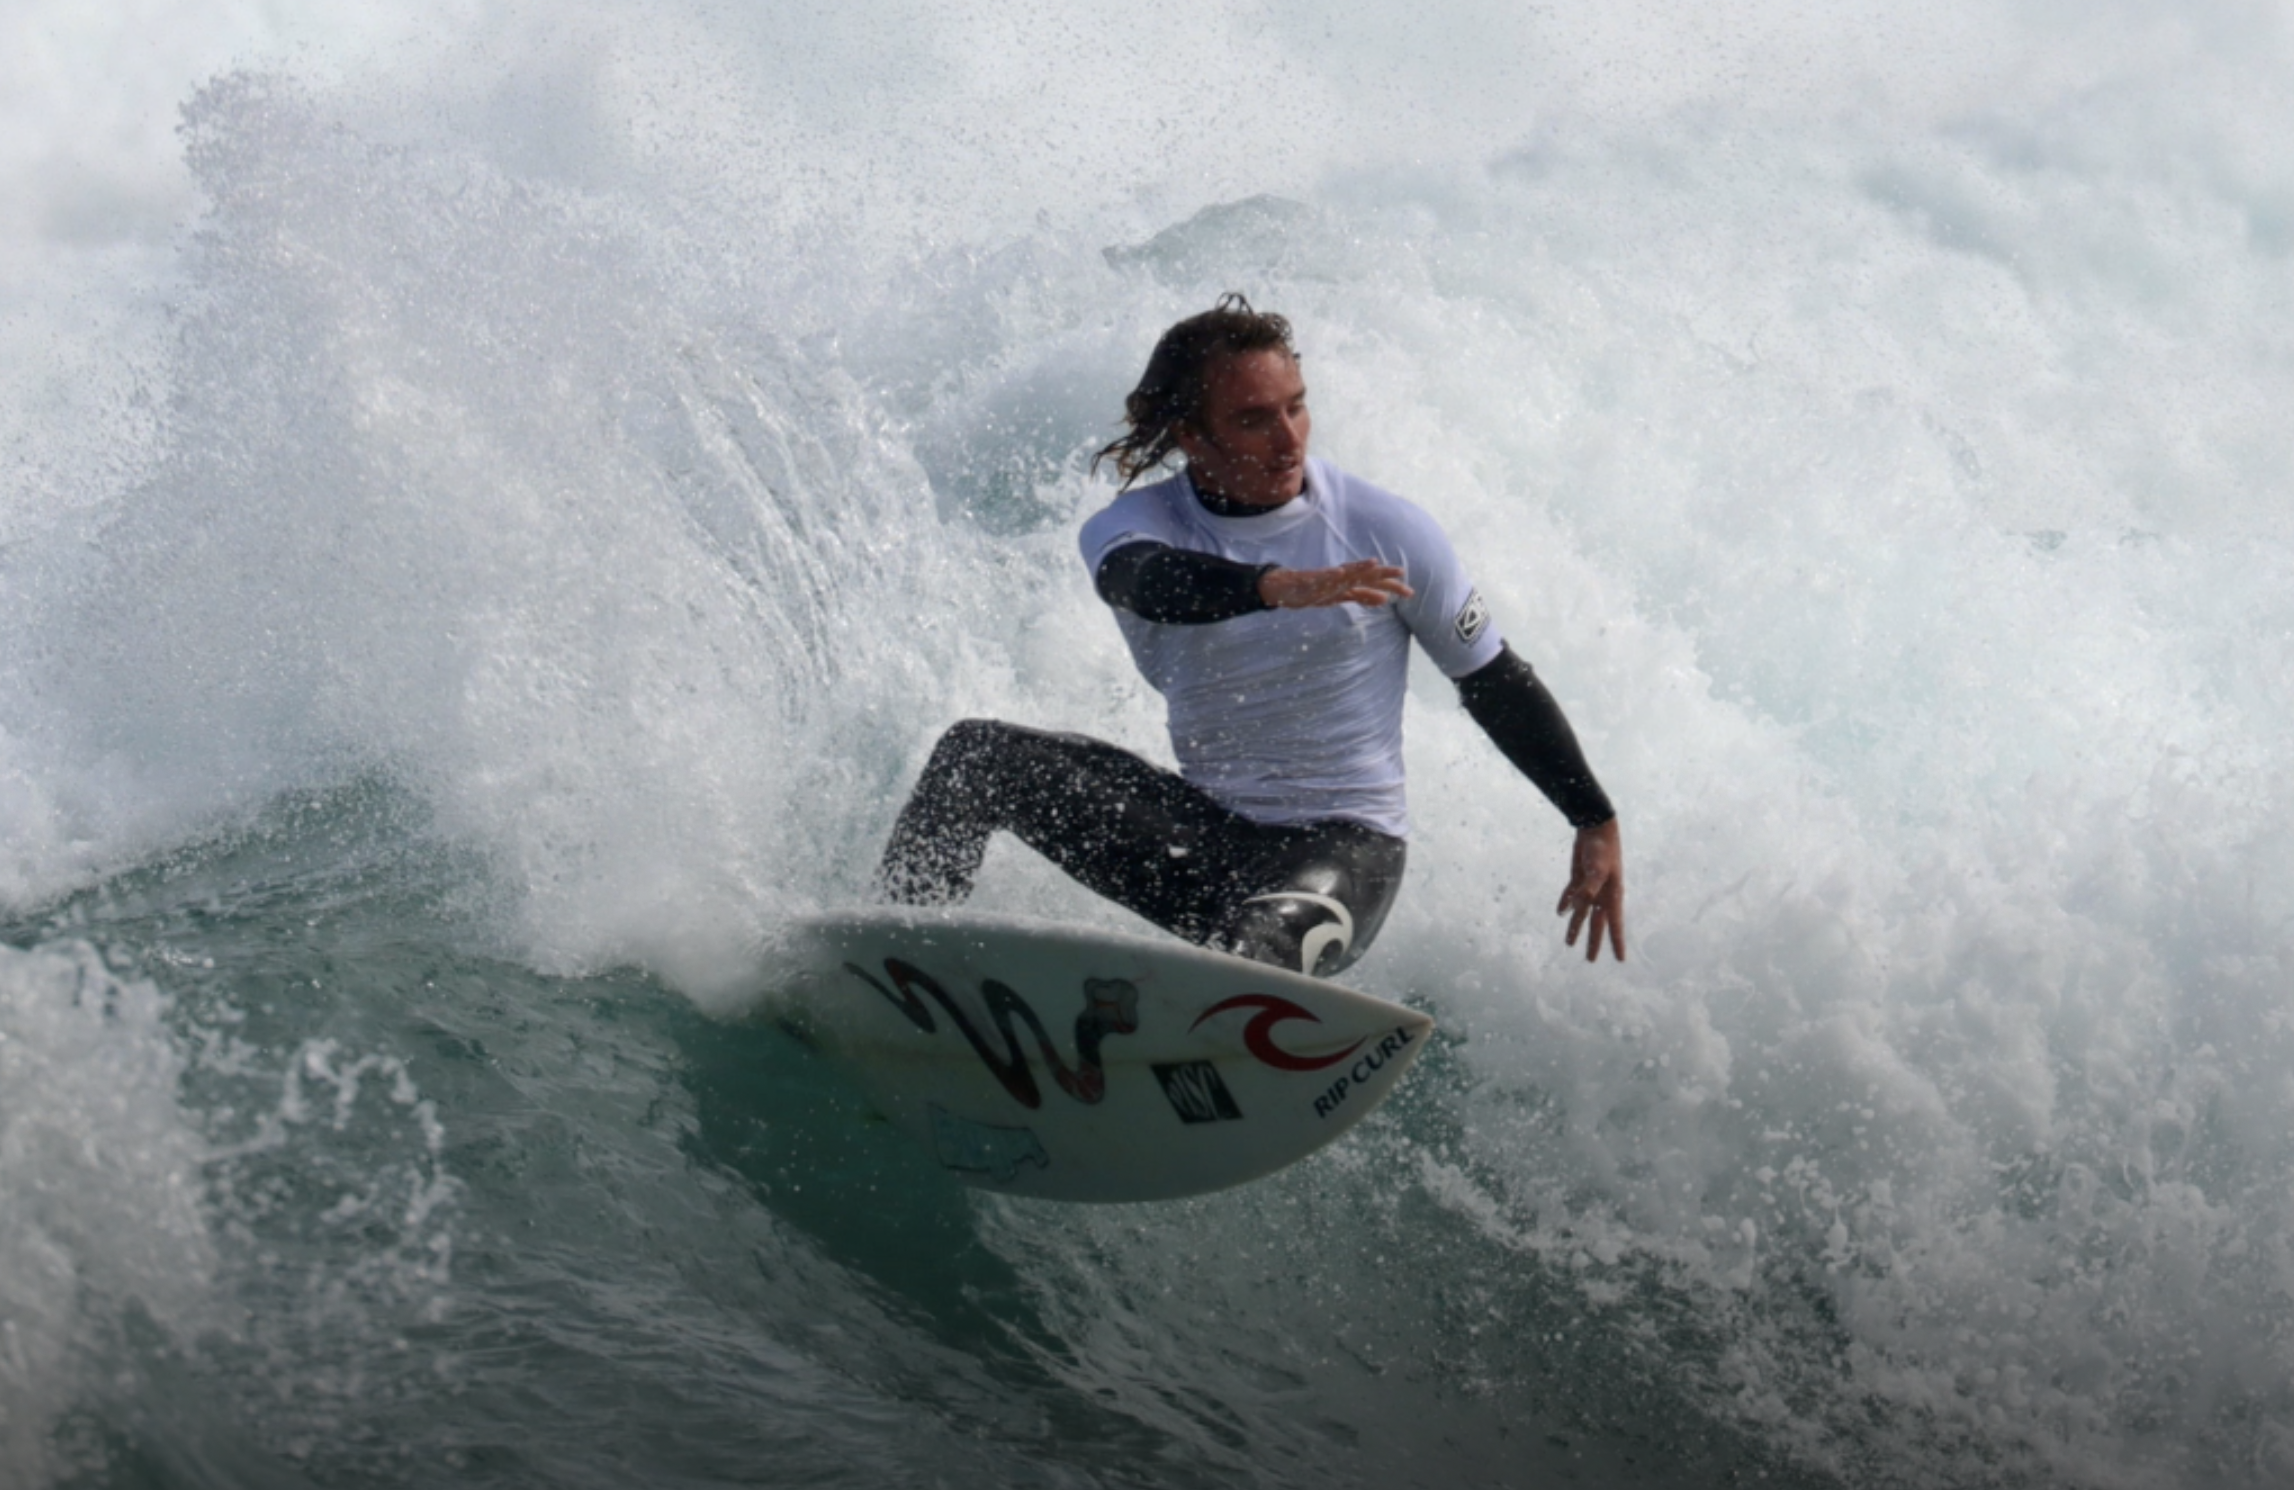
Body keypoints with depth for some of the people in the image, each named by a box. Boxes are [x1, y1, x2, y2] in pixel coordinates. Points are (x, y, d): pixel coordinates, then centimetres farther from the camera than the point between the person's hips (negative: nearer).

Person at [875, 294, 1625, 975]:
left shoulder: (1386, 531, -7)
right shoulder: (1133, 526, -6)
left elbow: (1497, 685, 4)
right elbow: (1146, 583, -33)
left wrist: (1597, 824, 5)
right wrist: (1278, 587, -52)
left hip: (1343, 847, -3)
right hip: (1205, 837, 3)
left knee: (1241, 952, -38)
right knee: (977, 754, -13)